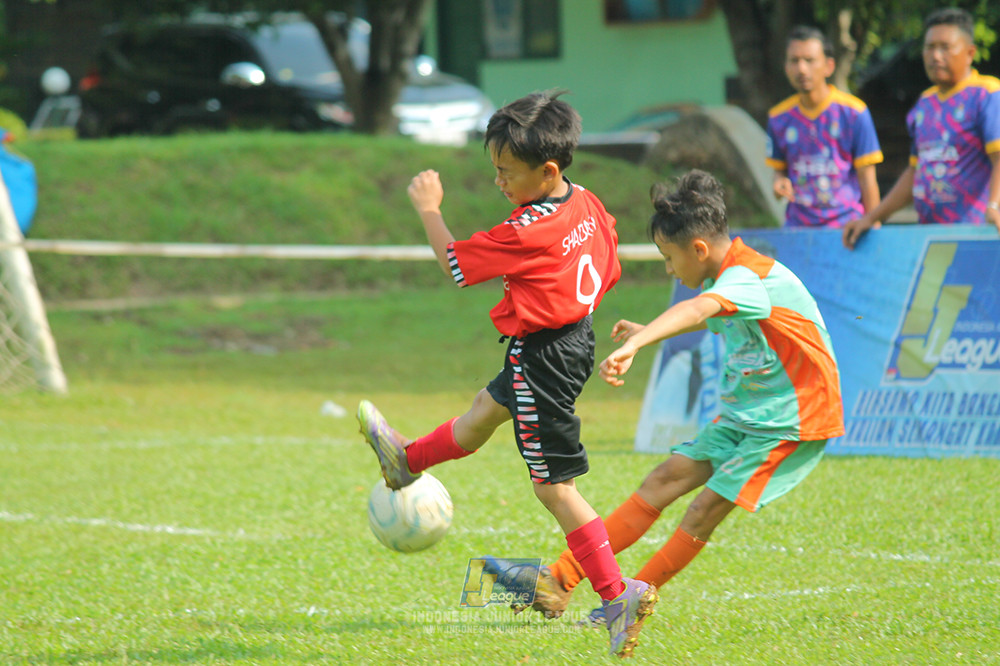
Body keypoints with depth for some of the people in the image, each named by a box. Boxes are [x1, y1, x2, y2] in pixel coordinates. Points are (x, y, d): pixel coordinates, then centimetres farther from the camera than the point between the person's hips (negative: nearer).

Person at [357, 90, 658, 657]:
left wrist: (429, 209, 0)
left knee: (555, 488, -3)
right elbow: (610, 273, 11)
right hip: (576, 339, 9)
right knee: (486, 409, 33)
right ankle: (408, 461, 58)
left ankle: (619, 593, -5)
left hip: (541, 357, -9)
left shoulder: (527, 232, -26)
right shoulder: (589, 204, -2)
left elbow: (455, 264, -13)